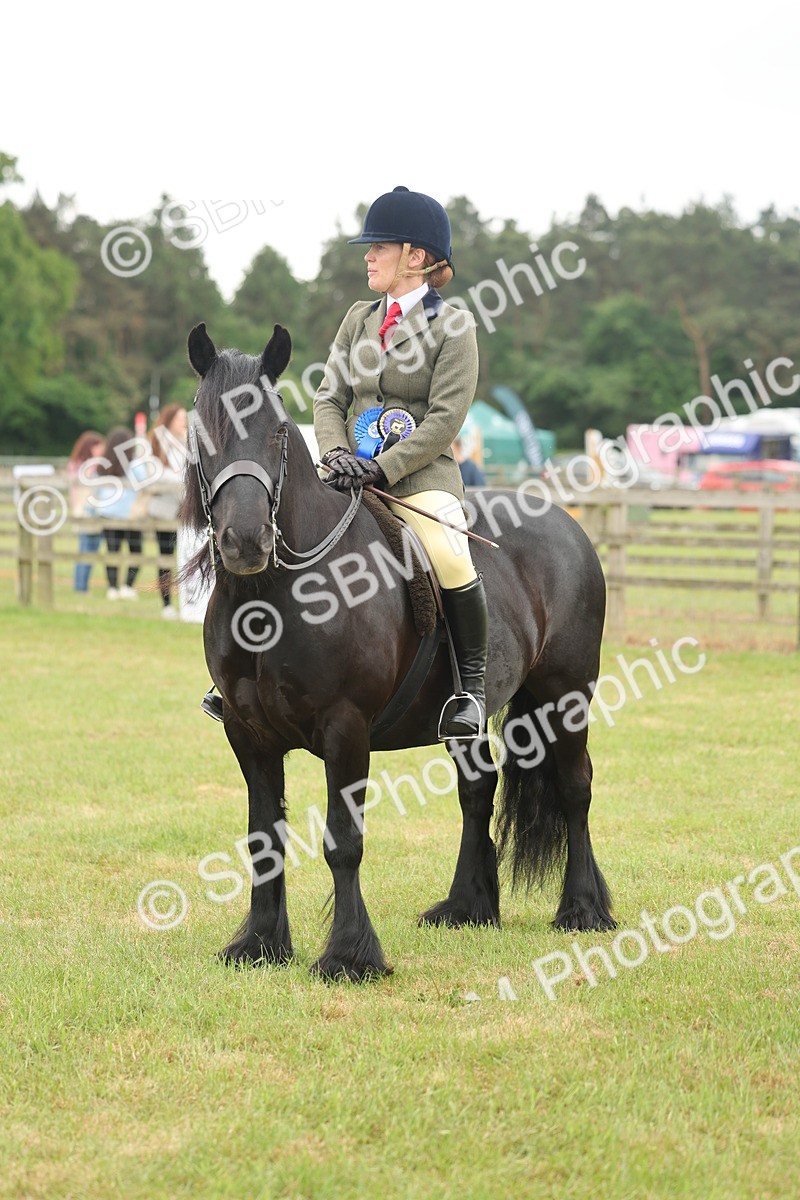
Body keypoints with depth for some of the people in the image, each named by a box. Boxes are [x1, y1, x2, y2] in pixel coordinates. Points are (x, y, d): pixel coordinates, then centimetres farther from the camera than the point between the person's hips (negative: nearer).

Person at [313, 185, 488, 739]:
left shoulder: (453, 324, -3)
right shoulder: (360, 318, 15)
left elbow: (444, 418, -11)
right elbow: (330, 396, 12)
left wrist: (382, 469, -20)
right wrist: (337, 453, -9)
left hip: (420, 476, -6)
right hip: (353, 472, 6)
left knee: (449, 557, -32)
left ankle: (474, 682, -13)